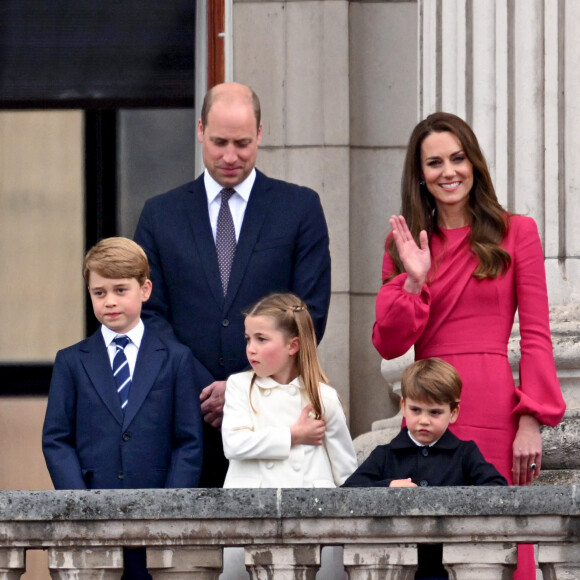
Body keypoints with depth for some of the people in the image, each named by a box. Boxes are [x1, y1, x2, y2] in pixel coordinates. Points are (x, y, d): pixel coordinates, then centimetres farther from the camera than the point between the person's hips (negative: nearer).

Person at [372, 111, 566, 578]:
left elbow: (536, 337, 0)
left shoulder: (516, 233, 5)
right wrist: (414, 281, -7)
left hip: (494, 413, -3)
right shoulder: (406, 243, 13)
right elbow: (388, 345, 7)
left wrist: (531, 421, -9)